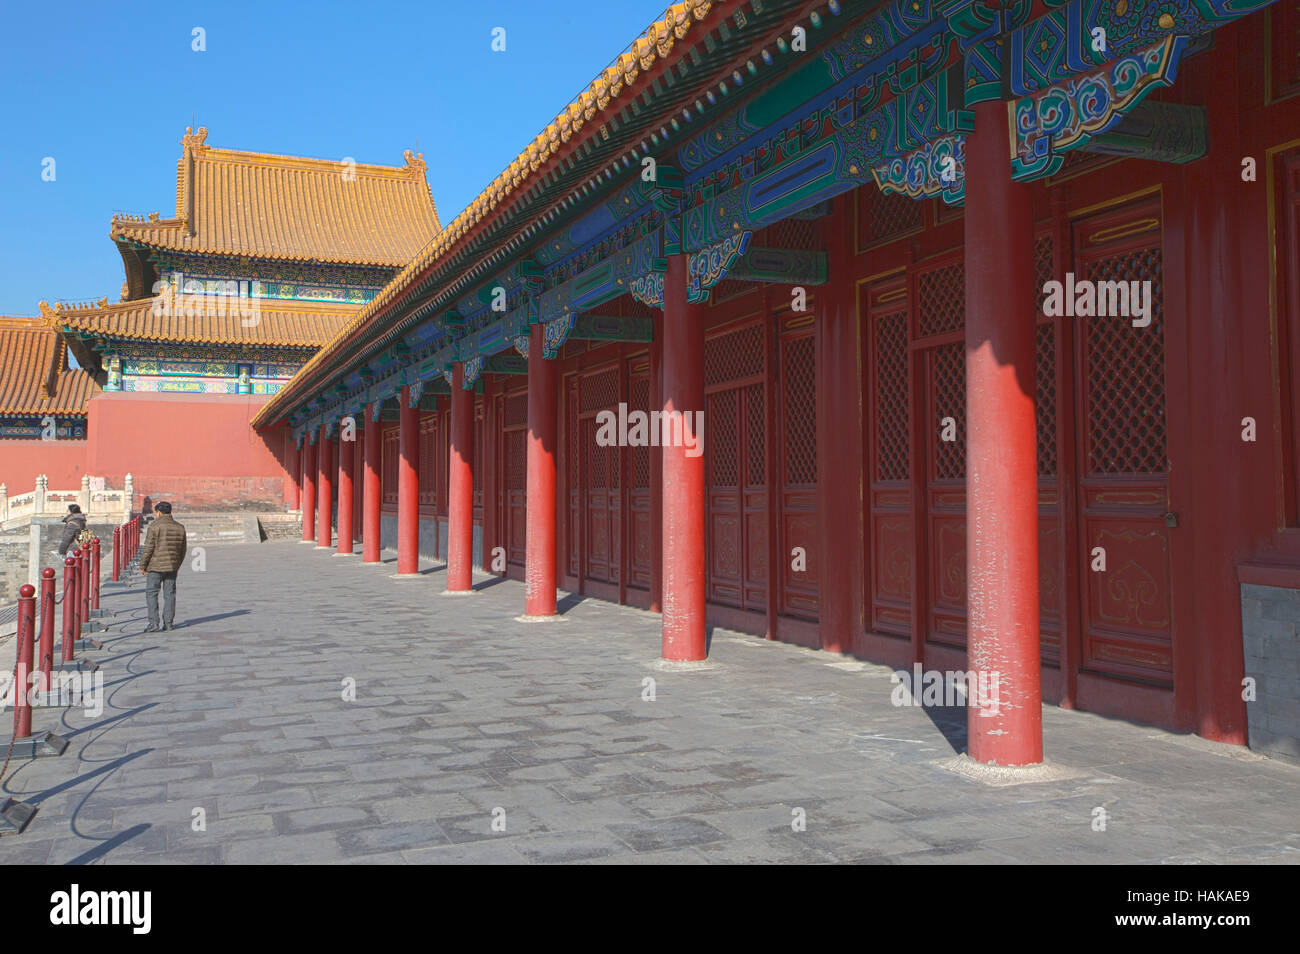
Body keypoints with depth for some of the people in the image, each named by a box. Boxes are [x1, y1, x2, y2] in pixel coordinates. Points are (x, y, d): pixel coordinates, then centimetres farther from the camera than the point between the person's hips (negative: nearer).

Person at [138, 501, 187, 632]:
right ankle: (168, 623, 9)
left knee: (151, 593, 1)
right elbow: (182, 550, 13)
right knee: (169, 594, 9)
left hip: (156, 567, -5)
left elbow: (148, 548, -10)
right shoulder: (180, 528, 7)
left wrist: (142, 566, -1)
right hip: (172, 567, 5)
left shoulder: (155, 526, -10)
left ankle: (154, 623, -5)